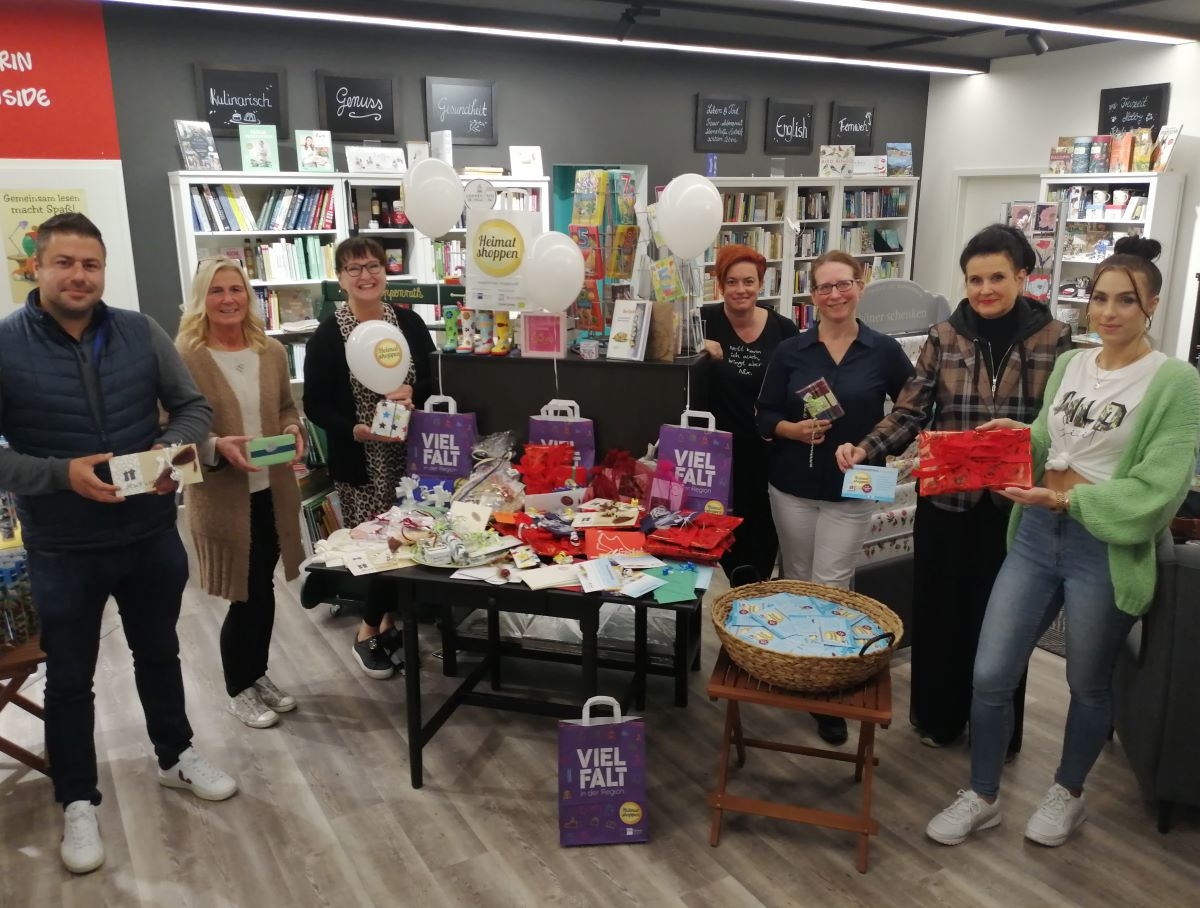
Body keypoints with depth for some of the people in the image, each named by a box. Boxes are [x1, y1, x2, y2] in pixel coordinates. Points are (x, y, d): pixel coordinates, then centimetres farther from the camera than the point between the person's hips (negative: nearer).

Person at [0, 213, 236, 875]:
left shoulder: (141, 334, -3)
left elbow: (193, 406, 3)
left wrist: (173, 447, -17)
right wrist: (62, 473, -25)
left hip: (152, 536, 3)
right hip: (62, 551, -3)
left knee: (159, 654, 22)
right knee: (69, 680, 14)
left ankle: (176, 758, 43)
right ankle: (78, 802, 33)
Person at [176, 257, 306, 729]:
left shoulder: (272, 351, 4)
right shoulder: (183, 357, -12)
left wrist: (294, 431, -6)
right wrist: (217, 447, -26)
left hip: (272, 490, 5)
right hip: (221, 496, -5)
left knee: (263, 591, 16)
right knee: (248, 597, 2)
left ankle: (257, 674, 37)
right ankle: (238, 689, 25)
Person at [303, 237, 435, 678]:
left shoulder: (409, 321, 3)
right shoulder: (328, 335, -7)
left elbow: (436, 379, 8)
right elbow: (314, 405, -5)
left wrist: (412, 393, -14)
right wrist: (354, 430, -21)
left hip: (410, 453, 4)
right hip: (359, 461, -3)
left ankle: (380, 625, 29)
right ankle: (374, 630, 22)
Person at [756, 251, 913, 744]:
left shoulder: (883, 351, -3)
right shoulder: (790, 350, -1)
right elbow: (764, 415, 2)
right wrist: (792, 429, -17)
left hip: (852, 489, -2)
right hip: (791, 485, 2)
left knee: (831, 587, -3)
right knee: (797, 581, 13)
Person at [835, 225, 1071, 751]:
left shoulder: (1053, 338, -3)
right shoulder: (944, 336, -1)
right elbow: (909, 412, -4)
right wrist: (865, 449, -19)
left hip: (1016, 502, -1)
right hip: (945, 497, 1)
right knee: (939, 608, 11)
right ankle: (937, 717, 32)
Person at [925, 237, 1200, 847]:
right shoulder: (1070, 365, 8)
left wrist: (1069, 499, -22)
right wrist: (1019, 434, -2)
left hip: (1105, 549, -5)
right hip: (1036, 534, 5)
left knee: (1088, 685, 16)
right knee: (990, 675, 5)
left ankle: (1068, 794, 41)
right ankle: (982, 798, 25)